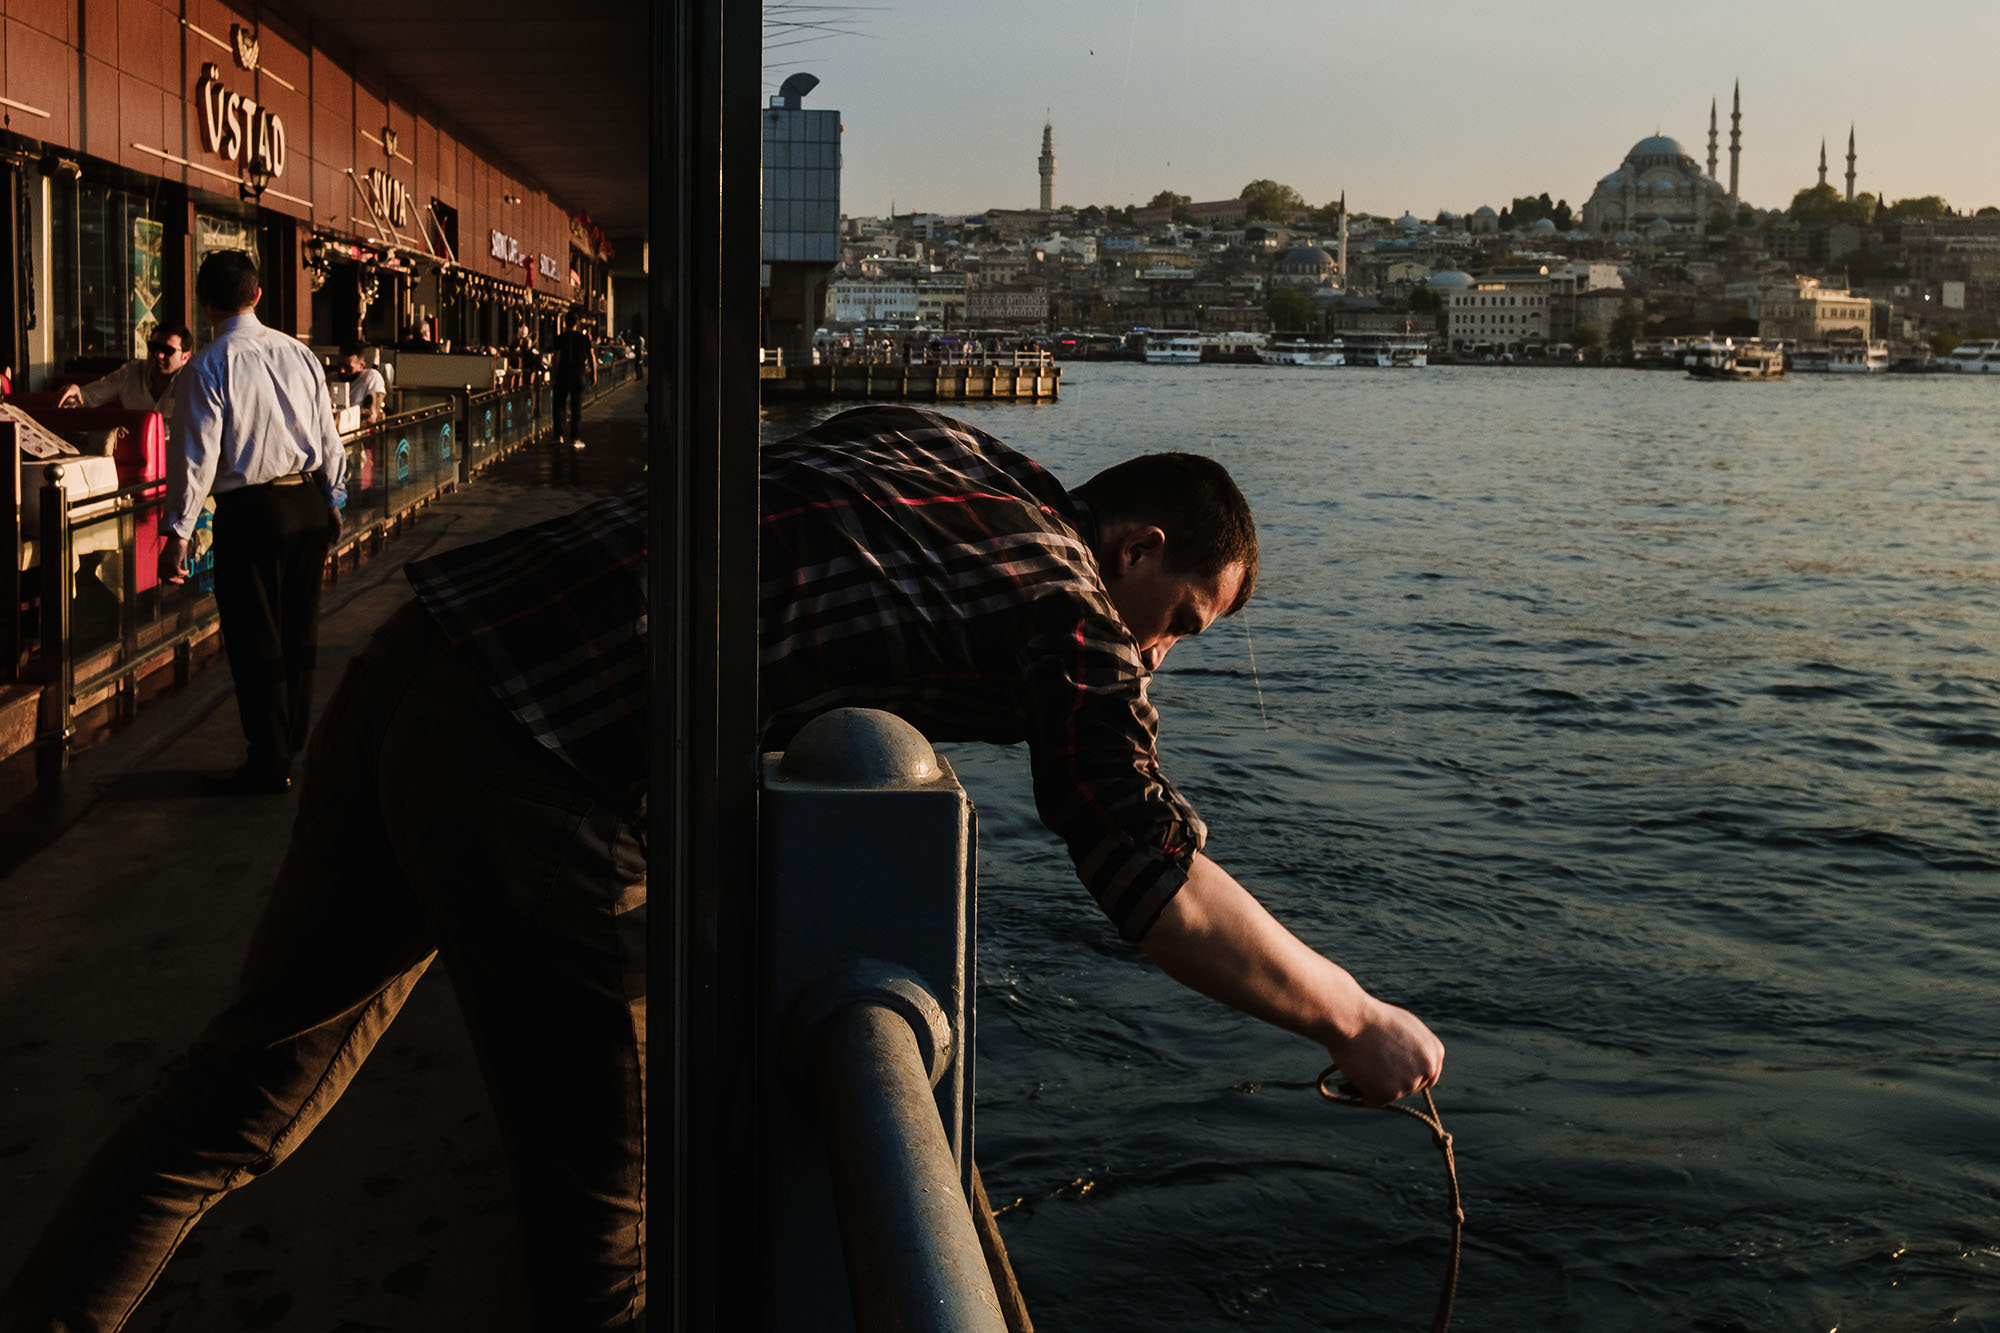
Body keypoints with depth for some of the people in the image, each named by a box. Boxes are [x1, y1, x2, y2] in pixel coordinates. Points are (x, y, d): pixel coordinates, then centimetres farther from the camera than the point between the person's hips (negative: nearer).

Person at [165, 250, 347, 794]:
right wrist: (334, 499, 22)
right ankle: (291, 744, 31)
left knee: (255, 641, 3)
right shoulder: (297, 353, 4)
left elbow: (198, 454, -14)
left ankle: (269, 764, 10)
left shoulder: (209, 366, -11)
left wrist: (178, 531, -9)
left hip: (249, 513, -6)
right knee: (299, 632, 17)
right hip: (309, 505, 6)